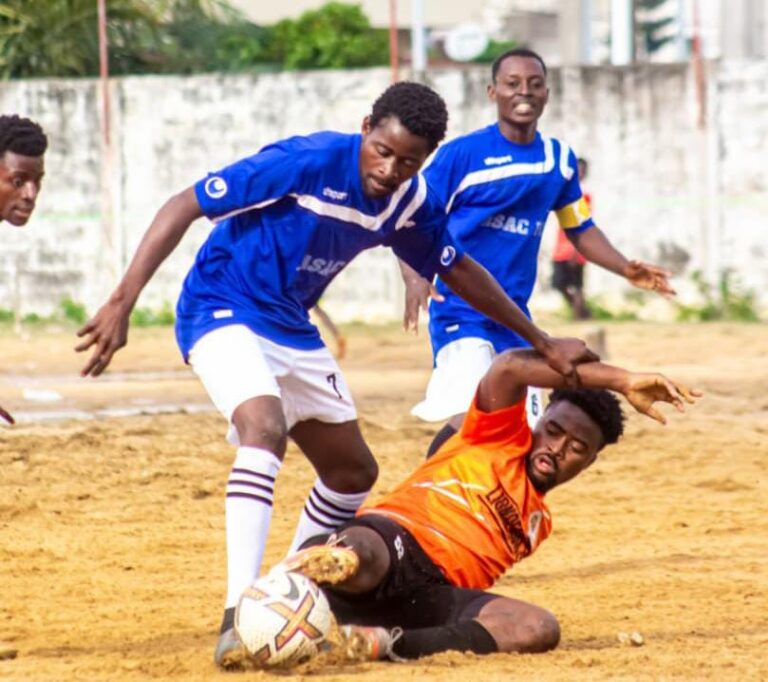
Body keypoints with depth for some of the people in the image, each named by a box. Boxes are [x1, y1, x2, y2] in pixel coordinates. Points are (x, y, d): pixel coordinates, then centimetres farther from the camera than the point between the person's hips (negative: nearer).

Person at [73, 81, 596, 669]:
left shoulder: (410, 201, -5)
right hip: (222, 310, -8)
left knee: (354, 472, 14)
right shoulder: (308, 161, -26)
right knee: (266, 427, -33)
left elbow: (459, 270, 15)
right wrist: (122, 303, -31)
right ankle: (239, 615, -40)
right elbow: (184, 206, -24)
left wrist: (542, 343, 19)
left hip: (293, 329, 8)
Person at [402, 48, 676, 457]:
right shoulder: (462, 154, -8)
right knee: (467, 420, -24)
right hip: (460, 311, -6)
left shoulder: (558, 159, 9)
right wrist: (414, 278, -27)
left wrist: (627, 270, 4)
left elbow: (580, 229, 20)